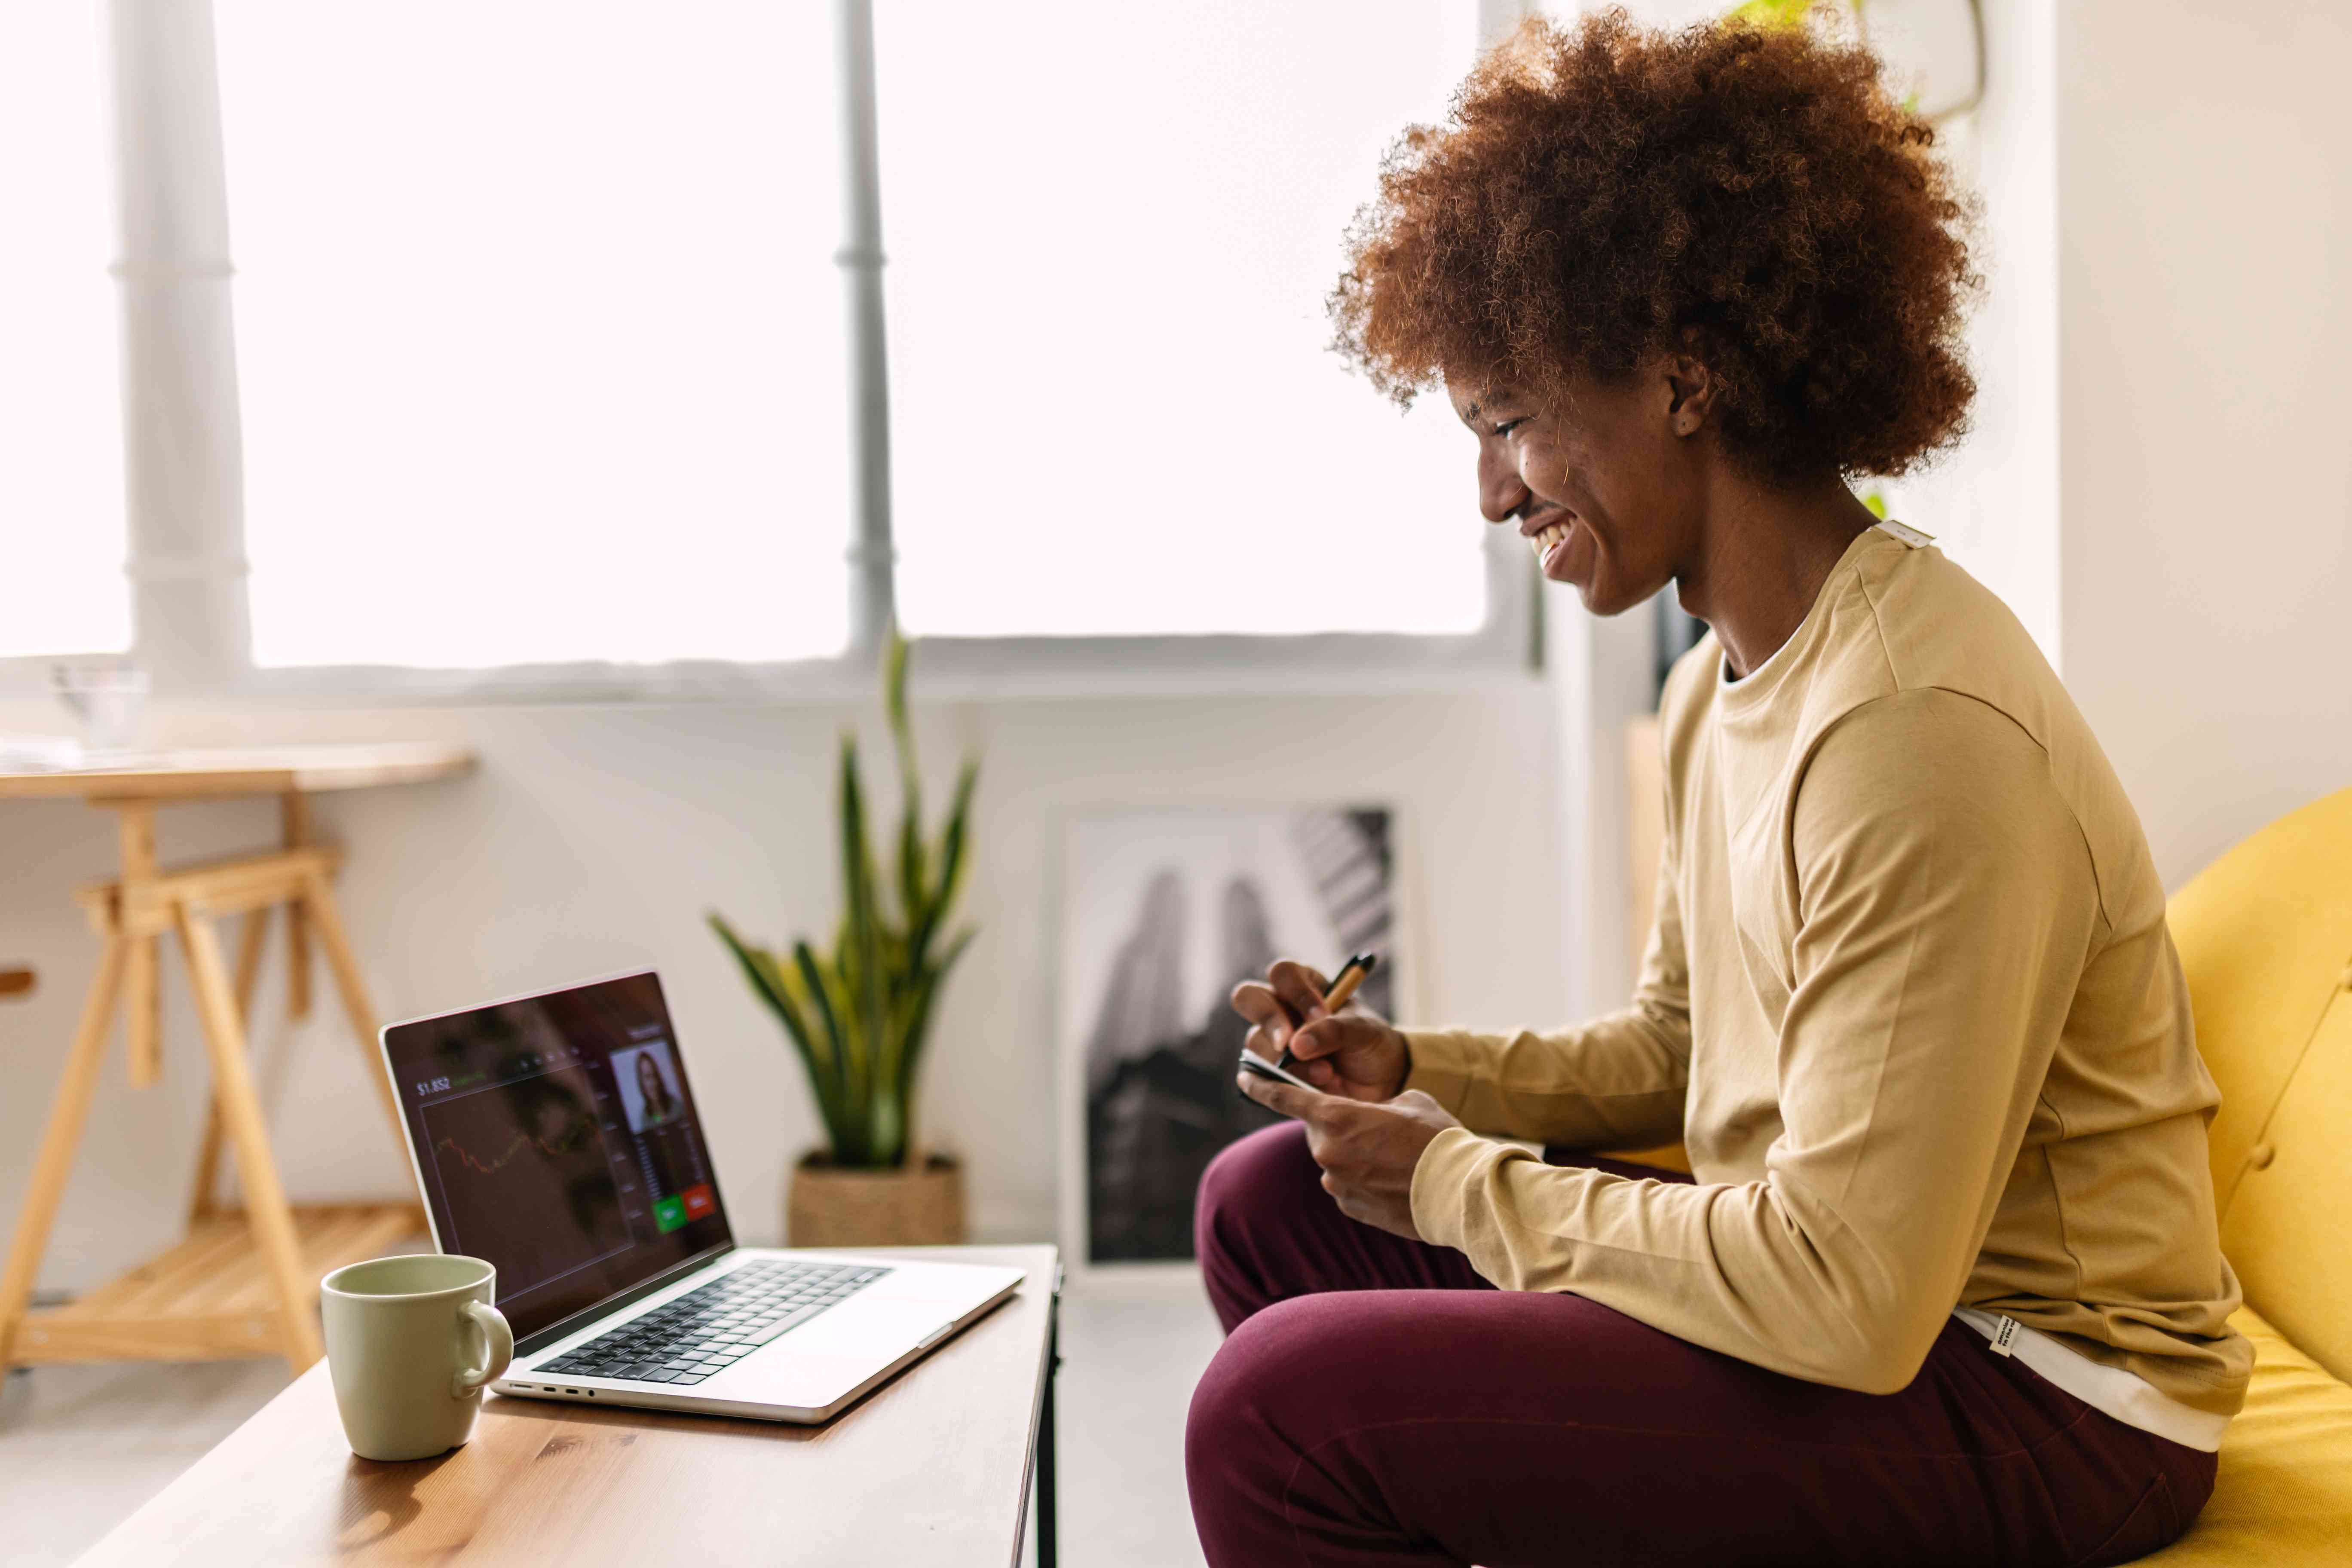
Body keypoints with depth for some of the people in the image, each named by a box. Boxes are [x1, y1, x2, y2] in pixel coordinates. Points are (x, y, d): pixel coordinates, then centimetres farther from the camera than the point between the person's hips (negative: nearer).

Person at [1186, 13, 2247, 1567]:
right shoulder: (1725, 684, 5)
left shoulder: (1919, 734, -26)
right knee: (1271, 1201, 12)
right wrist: (1417, 1072, 1)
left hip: (2038, 1406, -9)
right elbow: (1674, 1049, 17)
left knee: (1278, 1411, -21)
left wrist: (1458, 1180, -15)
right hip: (1859, 1288, 9)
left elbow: (1850, 1303, -27)